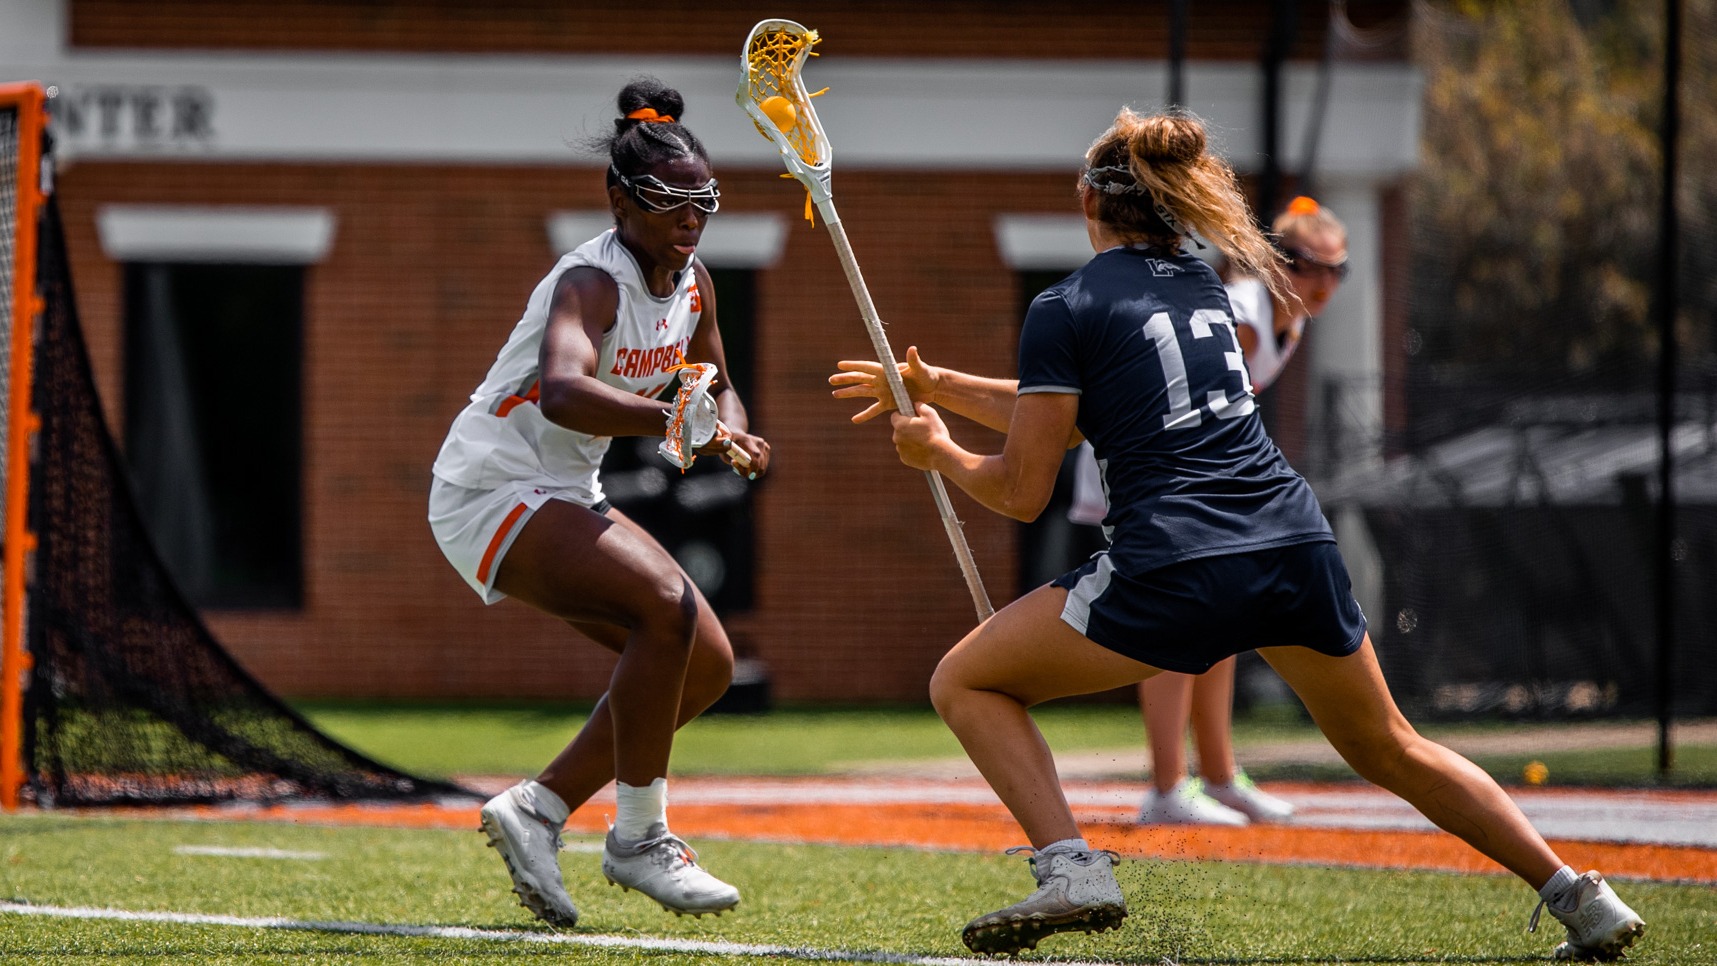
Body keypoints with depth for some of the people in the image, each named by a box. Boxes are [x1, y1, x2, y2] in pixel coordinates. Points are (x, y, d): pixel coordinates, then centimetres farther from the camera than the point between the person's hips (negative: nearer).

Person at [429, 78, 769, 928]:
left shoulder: (691, 283, 4)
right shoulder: (591, 283, -22)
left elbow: (716, 386, 20)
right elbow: (562, 393, -42)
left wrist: (728, 429, -5)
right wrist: (679, 423, -54)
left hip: (565, 501, 9)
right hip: (488, 493, -9)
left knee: (707, 664, 3)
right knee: (666, 606, -28)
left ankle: (536, 809, 8)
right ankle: (639, 839, -17)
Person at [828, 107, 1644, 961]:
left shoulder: (1065, 309, 0)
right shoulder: (1201, 285, 20)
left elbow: (1023, 491, 0)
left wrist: (939, 453, 19)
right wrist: (936, 387, 31)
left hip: (1176, 568, -6)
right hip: (1297, 549, 6)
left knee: (965, 683, 9)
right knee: (1390, 750, 26)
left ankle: (1070, 868, -10)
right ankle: (1578, 896, 22)